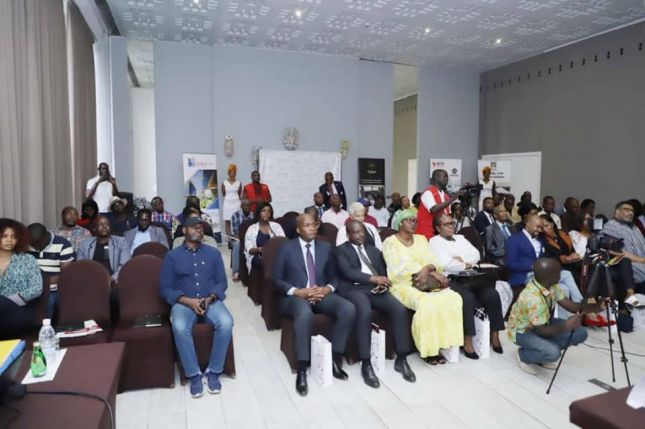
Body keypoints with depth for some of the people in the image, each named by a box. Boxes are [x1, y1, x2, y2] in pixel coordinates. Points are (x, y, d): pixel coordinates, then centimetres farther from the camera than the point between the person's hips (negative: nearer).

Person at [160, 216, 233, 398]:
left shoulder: (213, 253, 12)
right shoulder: (172, 256, 7)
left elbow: (221, 282, 8)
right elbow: (165, 288, 1)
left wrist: (210, 298, -13)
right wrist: (188, 301, -15)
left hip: (211, 301, 1)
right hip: (184, 303, -1)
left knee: (226, 323, -30)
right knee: (180, 327, -34)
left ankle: (213, 371, -13)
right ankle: (194, 374, -16)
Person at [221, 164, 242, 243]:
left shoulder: (238, 183, 3)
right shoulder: (224, 183, 0)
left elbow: (240, 195, 8)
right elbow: (223, 194, 7)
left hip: (236, 204, 0)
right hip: (227, 204, 0)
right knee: (227, 221, 0)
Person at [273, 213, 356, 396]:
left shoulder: (326, 247, 14)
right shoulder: (286, 248, 3)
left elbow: (334, 276, 15)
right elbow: (276, 279, -1)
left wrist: (327, 288, -8)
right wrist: (298, 292, -16)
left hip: (321, 294, 4)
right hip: (295, 296, -4)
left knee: (349, 309, -25)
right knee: (305, 313, -39)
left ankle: (335, 359, -10)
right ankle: (302, 370, -27)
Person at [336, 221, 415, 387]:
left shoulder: (374, 250, 26)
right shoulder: (341, 250, 8)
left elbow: (383, 272, 19)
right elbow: (347, 272, -8)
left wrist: (382, 283, -6)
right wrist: (374, 279, -13)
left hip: (376, 289, 5)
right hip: (354, 289, -5)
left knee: (400, 309, -23)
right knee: (365, 312, -37)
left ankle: (401, 359, -11)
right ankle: (366, 364, -26)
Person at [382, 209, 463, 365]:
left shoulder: (421, 239, 16)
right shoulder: (390, 242, -1)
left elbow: (433, 262, 6)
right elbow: (400, 268, -14)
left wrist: (427, 268, -21)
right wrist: (434, 273, -19)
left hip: (426, 281, 5)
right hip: (403, 285, -5)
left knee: (453, 298, -20)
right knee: (426, 303, -33)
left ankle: (440, 344, -13)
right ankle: (428, 348, -15)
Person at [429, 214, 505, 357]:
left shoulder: (460, 238, 22)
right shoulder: (434, 241, 2)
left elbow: (476, 255, 10)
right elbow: (446, 264, -11)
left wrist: (461, 259, -8)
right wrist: (466, 265, 1)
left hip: (470, 278, 6)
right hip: (451, 280, -6)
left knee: (492, 295, -18)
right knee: (468, 298, -33)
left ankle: (494, 335, -4)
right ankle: (467, 341, -22)